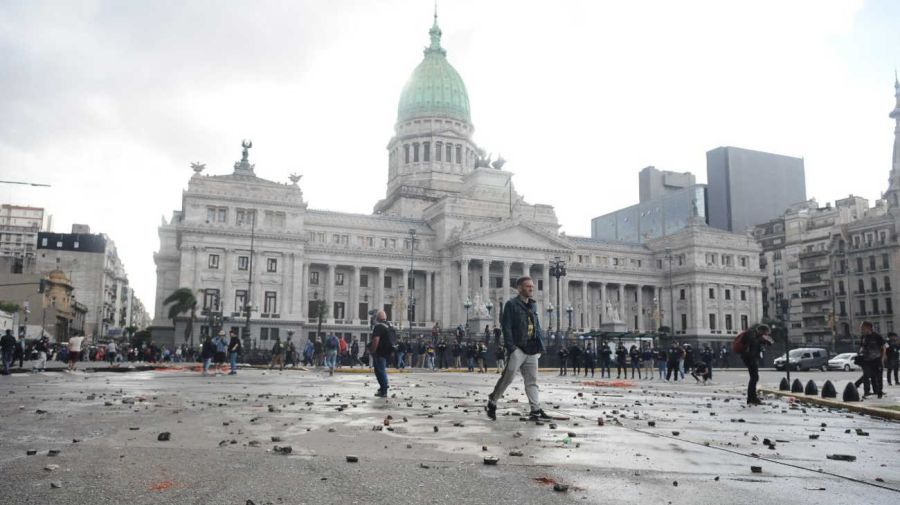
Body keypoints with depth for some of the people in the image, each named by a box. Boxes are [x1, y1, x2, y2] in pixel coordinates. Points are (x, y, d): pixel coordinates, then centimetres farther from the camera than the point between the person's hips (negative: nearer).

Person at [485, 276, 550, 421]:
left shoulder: (533, 305, 16)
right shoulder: (511, 304, -5)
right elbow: (506, 326, -11)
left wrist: (540, 347, 11)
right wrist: (511, 347, -17)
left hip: (532, 350, 7)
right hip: (518, 348, -7)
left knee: (532, 381, 6)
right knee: (508, 377, -5)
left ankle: (535, 410, 7)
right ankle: (492, 403, 12)